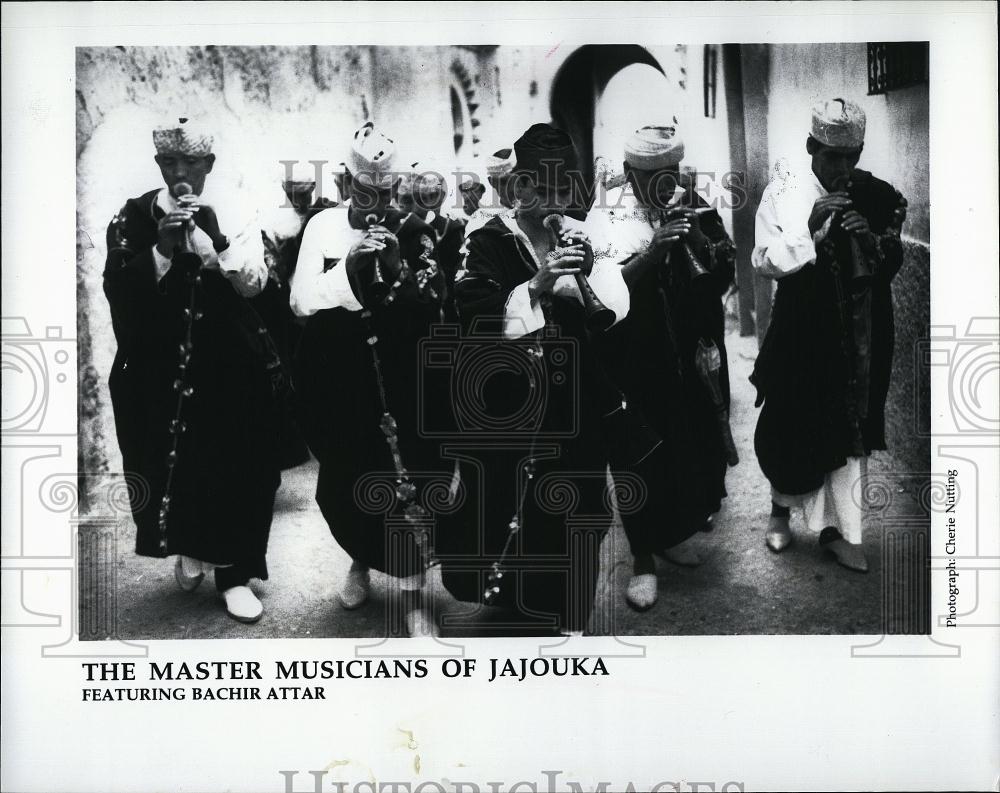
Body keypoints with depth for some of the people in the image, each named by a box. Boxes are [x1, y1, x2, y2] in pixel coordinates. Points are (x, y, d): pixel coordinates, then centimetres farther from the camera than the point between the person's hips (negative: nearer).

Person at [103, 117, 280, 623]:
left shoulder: (233, 212, 1)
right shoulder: (135, 216, 1)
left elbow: (253, 283, -9)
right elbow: (116, 287, -8)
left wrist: (213, 239, -23)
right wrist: (161, 249, -22)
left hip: (230, 363, 0)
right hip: (158, 366, 0)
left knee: (236, 469, 1)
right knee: (168, 464, 6)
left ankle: (233, 572, 16)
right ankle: (187, 546, 34)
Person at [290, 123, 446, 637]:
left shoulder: (412, 231, 0)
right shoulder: (323, 226, 2)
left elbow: (433, 302, -7)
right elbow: (301, 300, -7)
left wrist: (397, 267, -22)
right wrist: (351, 266, -21)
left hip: (397, 371, -1)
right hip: (333, 373, 2)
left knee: (403, 477, -5)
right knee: (339, 481, 10)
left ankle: (412, 594, 7)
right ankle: (362, 557, 39)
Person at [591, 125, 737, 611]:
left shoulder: (695, 207, 4)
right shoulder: (608, 218, -7)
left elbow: (726, 272, 2)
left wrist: (696, 235, -16)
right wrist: (652, 251, -28)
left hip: (692, 356, 4)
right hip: (635, 359, -4)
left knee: (692, 447, 12)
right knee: (639, 457, -1)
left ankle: (672, 533, 36)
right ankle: (643, 558, 12)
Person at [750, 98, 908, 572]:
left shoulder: (875, 197, 2)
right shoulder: (783, 193, -5)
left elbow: (893, 264, 9)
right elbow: (765, 262, -10)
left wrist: (873, 240, -12)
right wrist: (810, 227, -22)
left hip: (858, 335, 3)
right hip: (802, 332, -2)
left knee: (850, 431, 7)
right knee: (792, 426, 5)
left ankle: (837, 529, 19)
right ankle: (782, 507, 31)